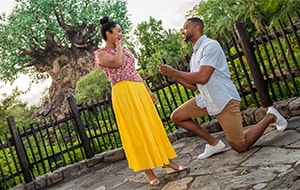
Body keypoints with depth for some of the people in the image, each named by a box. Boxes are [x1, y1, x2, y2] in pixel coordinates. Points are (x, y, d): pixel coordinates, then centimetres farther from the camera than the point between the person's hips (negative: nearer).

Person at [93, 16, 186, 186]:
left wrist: (148, 90, 18)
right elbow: (117, 63, -22)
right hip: (123, 93, -7)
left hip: (139, 90, 7)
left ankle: (166, 160, 20)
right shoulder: (100, 53, -2)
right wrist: (118, 46, -4)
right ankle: (148, 171, 2)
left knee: (152, 124, 8)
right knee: (136, 130, -5)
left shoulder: (123, 50, 19)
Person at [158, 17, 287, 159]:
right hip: (205, 100, 8)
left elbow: (202, 77, -25)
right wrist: (173, 75, 4)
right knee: (176, 116, 0)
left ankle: (270, 117, 17)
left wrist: (174, 72, -16)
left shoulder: (210, 45, -14)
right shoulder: (195, 54, 14)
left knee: (240, 146, -6)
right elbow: (193, 86, 15)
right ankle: (214, 143, 9)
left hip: (224, 100, -8)